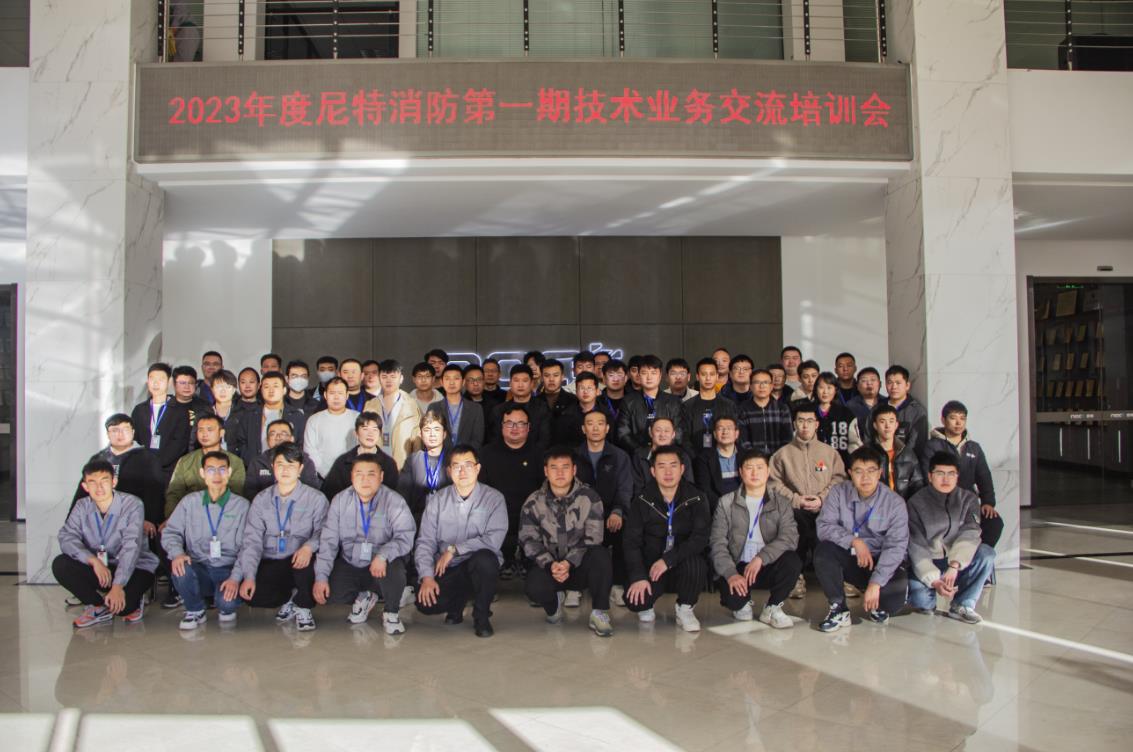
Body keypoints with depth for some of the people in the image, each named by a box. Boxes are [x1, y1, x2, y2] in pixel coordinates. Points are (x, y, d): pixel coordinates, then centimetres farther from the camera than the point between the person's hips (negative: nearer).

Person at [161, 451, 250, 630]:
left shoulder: (242, 505, 0)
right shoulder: (190, 501, 7)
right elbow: (170, 532, 4)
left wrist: (235, 577, -19)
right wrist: (177, 553, -18)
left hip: (228, 570, -2)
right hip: (199, 568, 2)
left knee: (228, 600, -31)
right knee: (180, 570, -31)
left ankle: (226, 609, 10)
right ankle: (195, 611, 0)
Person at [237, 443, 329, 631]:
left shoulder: (316, 499, -1)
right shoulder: (261, 500, 6)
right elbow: (252, 540, 0)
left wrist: (309, 546, -34)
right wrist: (249, 576, -13)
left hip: (300, 562, -2)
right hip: (270, 565, 2)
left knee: (307, 559, -37)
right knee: (252, 595, -25)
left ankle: (303, 607, -5)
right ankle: (291, 597, 9)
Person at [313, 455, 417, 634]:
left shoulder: (394, 501, -12)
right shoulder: (340, 500, -2)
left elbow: (405, 536, -22)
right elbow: (328, 540, -3)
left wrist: (383, 555, -40)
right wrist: (321, 577, -13)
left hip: (382, 565, -3)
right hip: (349, 564, 3)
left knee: (394, 568, -35)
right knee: (328, 593, -21)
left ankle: (391, 612, -4)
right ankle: (363, 597, 13)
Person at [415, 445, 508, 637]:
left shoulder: (494, 498, -5)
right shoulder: (438, 499, 3)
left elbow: (493, 539, -18)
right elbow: (425, 541, 0)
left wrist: (453, 549, -17)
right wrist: (427, 576, -14)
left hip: (479, 567, -2)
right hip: (446, 570, 2)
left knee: (485, 559, -36)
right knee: (426, 603, -25)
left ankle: (481, 615, -8)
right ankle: (459, 600, 13)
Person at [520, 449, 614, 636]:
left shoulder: (589, 498, -4)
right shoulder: (533, 503, 1)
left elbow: (593, 538, -10)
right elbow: (529, 540, -4)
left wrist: (569, 563, -23)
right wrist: (550, 565, -21)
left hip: (581, 565, -1)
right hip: (549, 564, 1)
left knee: (600, 554, -34)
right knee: (533, 588, -32)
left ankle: (599, 613, -17)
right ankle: (554, 602, 7)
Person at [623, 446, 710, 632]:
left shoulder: (696, 499, -5)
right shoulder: (642, 501, -2)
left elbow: (700, 538, -16)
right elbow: (631, 542, -7)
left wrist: (668, 560, -27)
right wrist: (638, 576, -22)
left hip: (683, 565, 0)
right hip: (650, 566, 0)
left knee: (696, 564, -34)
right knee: (634, 600, -27)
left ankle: (685, 609, -4)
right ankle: (646, 607, 13)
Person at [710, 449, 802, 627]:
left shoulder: (782, 502, 4)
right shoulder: (726, 503, 4)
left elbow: (790, 538, -12)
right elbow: (717, 543, -4)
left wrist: (761, 558, -26)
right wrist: (730, 573, -20)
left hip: (768, 566, 1)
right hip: (738, 567, -1)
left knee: (792, 561, -30)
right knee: (731, 596, -32)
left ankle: (772, 609, -4)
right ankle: (743, 604, 10)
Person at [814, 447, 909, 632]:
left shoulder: (895, 503, -11)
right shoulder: (839, 493, -5)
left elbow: (896, 547, -18)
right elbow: (824, 526, -13)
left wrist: (876, 583, -27)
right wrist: (854, 541, -28)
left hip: (879, 561, -1)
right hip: (847, 557, 1)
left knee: (898, 592, -30)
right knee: (823, 551, -29)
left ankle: (875, 606, 9)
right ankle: (839, 610, -15)